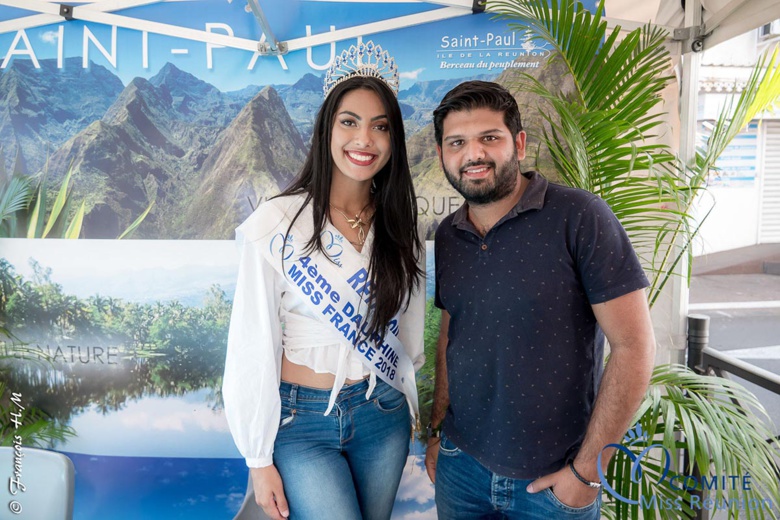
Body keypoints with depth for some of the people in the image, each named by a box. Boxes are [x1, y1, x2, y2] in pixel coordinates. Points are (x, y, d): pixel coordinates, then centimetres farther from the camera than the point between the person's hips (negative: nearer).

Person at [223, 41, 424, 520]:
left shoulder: (399, 227, -1)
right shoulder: (278, 223, -14)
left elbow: (408, 335, 8)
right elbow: (254, 346, -11)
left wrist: (408, 409, 12)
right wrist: (259, 459, -7)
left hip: (384, 417, 4)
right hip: (302, 420, -4)